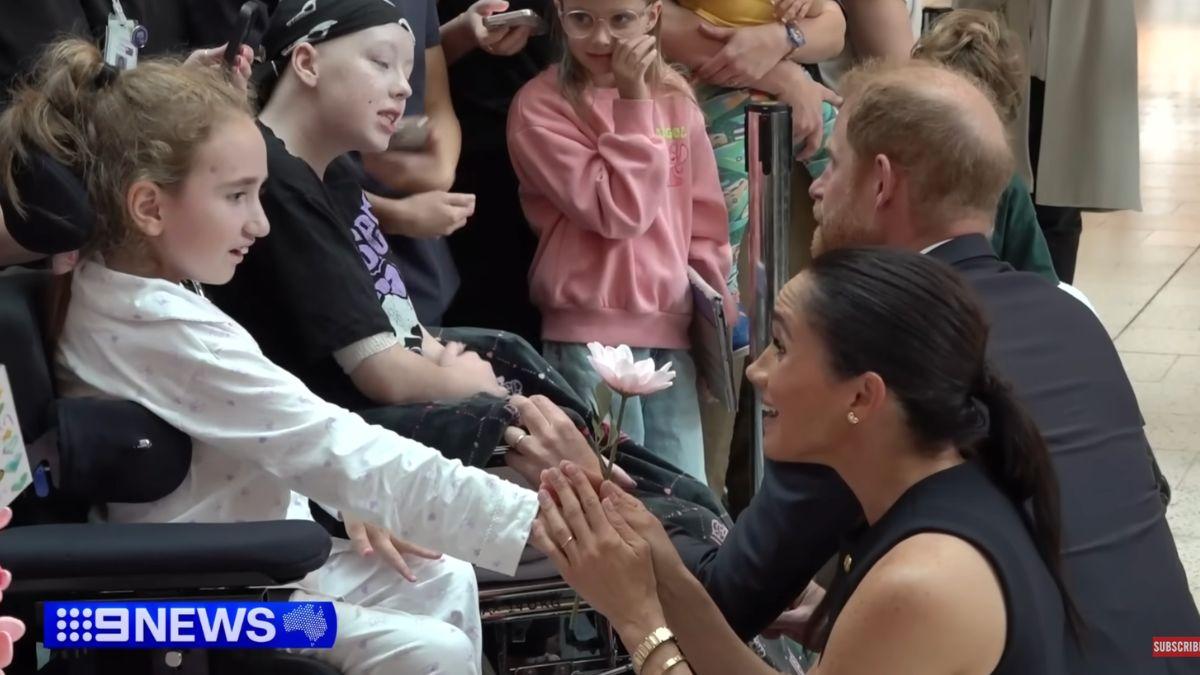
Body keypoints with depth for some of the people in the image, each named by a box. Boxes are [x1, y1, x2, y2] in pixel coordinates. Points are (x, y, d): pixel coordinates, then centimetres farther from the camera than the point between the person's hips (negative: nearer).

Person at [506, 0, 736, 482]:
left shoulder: (675, 97, 9)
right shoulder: (540, 107, -8)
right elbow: (620, 211, -16)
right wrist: (633, 101, -16)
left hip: (671, 324, 5)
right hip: (592, 331, -5)